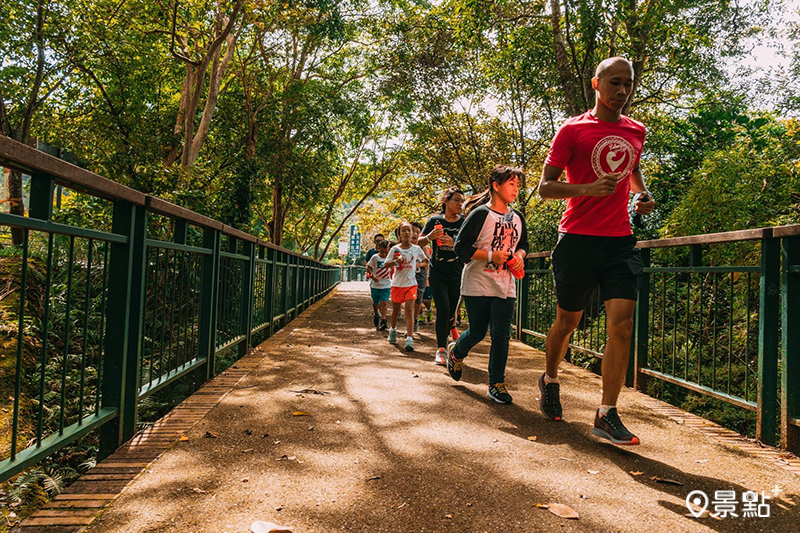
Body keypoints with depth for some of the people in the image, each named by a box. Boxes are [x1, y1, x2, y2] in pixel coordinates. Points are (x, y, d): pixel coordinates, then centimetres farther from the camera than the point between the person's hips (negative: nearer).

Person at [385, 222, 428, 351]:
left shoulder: (416, 249, 0)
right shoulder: (395, 249, -3)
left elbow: (426, 261, 15)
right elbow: (385, 265, -6)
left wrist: (418, 264, -4)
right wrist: (396, 261, -24)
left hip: (411, 283, -1)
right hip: (397, 283, 1)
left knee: (409, 309, -12)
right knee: (396, 309, 15)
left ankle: (409, 339, -15)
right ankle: (393, 330, 41)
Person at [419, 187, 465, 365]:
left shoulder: (464, 223, 2)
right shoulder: (435, 220, 2)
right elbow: (419, 241, 9)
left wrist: (454, 243, -20)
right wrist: (430, 237, -12)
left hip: (456, 274, 1)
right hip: (437, 273, -1)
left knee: (451, 310, 8)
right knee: (443, 309, -11)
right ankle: (441, 349, 1)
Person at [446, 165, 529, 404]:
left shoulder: (517, 217, 9)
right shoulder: (480, 214, -10)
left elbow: (523, 244, 24)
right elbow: (461, 247, -13)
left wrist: (519, 255, 1)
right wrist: (492, 256, -20)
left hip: (505, 287, 5)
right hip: (478, 284, -4)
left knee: (501, 335, 0)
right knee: (477, 333, 6)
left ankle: (496, 383, 11)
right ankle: (455, 352, 38)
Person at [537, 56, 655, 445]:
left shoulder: (636, 131, 14)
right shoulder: (572, 130, -2)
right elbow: (544, 187, -5)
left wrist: (644, 194, 11)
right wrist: (589, 188, -21)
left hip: (620, 241, 4)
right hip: (578, 238, -4)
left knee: (622, 324, -7)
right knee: (566, 322, 9)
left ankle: (606, 415, 1)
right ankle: (550, 380, 36)